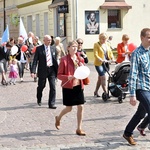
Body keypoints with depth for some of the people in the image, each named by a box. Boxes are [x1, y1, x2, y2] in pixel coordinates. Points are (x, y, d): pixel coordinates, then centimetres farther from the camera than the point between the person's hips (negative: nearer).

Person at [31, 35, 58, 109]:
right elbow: (35, 60, -7)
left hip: (52, 70, 3)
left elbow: (55, 60, 12)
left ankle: (51, 104, 3)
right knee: (41, 86, 10)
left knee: (53, 87, -3)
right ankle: (39, 99, 39)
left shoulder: (53, 48, 8)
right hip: (43, 70, -2)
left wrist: (57, 70, 9)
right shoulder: (39, 49, -3)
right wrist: (33, 71, -16)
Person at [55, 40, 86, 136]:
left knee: (81, 107, 0)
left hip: (78, 86, 4)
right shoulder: (64, 60, -8)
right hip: (68, 86, -4)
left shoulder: (80, 59, 7)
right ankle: (58, 118, 36)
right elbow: (59, 75, -8)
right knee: (69, 108, 4)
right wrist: (68, 77, -25)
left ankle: (79, 129, 11)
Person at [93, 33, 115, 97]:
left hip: (106, 63, 6)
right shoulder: (96, 45, -8)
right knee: (103, 78, -13)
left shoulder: (107, 44, 11)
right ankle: (105, 93, -13)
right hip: (99, 63, -6)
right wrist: (101, 60, -30)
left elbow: (110, 52, 11)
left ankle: (96, 92, 26)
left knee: (100, 78, 14)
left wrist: (112, 58, -8)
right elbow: (95, 55, -16)